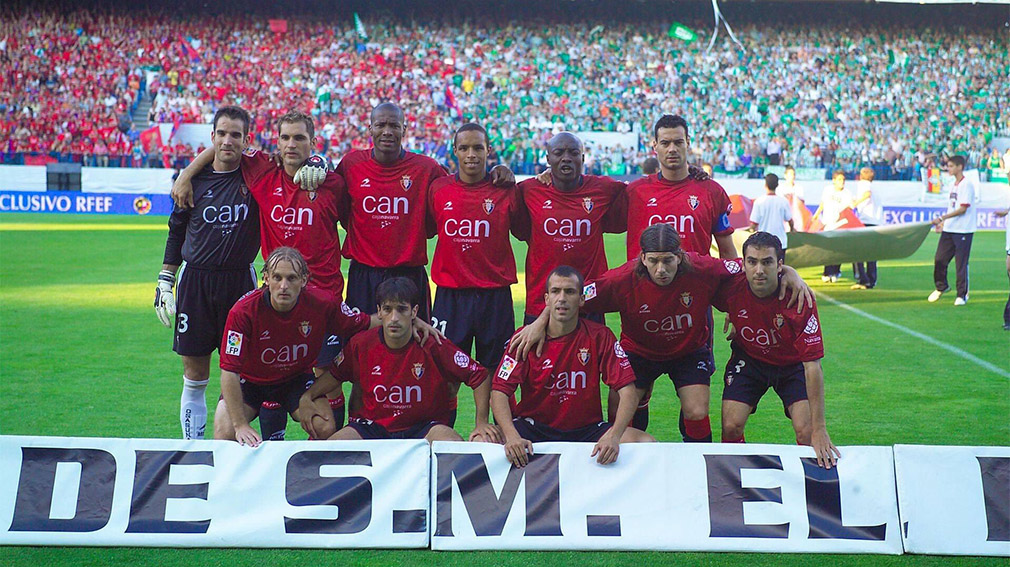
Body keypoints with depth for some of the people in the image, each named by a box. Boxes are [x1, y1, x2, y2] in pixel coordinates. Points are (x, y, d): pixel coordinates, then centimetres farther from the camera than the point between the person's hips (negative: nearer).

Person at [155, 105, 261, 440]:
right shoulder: (195, 179, 5)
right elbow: (176, 232, 13)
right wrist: (165, 281, 9)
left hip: (241, 282, -1)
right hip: (195, 281, 1)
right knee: (194, 375, 5)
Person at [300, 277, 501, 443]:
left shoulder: (433, 345, -13)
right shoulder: (361, 344, -5)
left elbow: (479, 376, -5)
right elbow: (336, 374, 15)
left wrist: (481, 423, -9)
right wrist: (306, 398, 0)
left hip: (423, 426, -2)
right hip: (373, 425, 2)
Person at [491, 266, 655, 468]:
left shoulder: (599, 336, -4)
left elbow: (628, 392, -9)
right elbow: (499, 392, -12)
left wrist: (613, 436, -27)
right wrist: (512, 436, -31)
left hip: (586, 428, 1)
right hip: (534, 427, -1)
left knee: (647, 443, -23)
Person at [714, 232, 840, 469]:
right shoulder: (732, 287, -26)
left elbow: (812, 365, -31)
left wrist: (819, 430, -33)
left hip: (792, 363, -1)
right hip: (748, 358, 2)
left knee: (807, 432, -18)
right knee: (731, 427, -14)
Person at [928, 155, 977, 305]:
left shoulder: (967, 184, -11)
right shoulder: (954, 185, 15)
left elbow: (962, 209, -18)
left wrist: (942, 217, -20)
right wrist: (943, 222, 13)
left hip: (963, 230, -8)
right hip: (949, 229, 8)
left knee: (961, 263, -2)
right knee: (939, 259, 7)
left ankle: (962, 295, 7)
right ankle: (941, 287, 26)